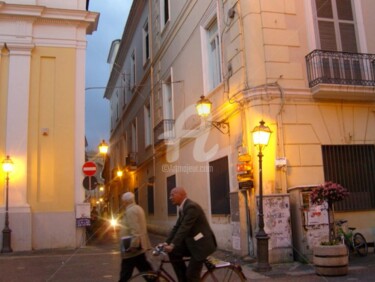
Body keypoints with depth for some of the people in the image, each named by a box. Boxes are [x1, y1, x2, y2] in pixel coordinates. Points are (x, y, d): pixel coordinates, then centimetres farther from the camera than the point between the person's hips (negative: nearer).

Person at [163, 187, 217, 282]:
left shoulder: (191, 207, -22)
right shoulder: (182, 208, 9)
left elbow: (184, 228, -28)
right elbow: (177, 227, 8)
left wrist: (172, 245, -31)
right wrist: (166, 242, -3)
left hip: (202, 243, -9)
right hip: (192, 242, 9)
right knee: (173, 253, -3)